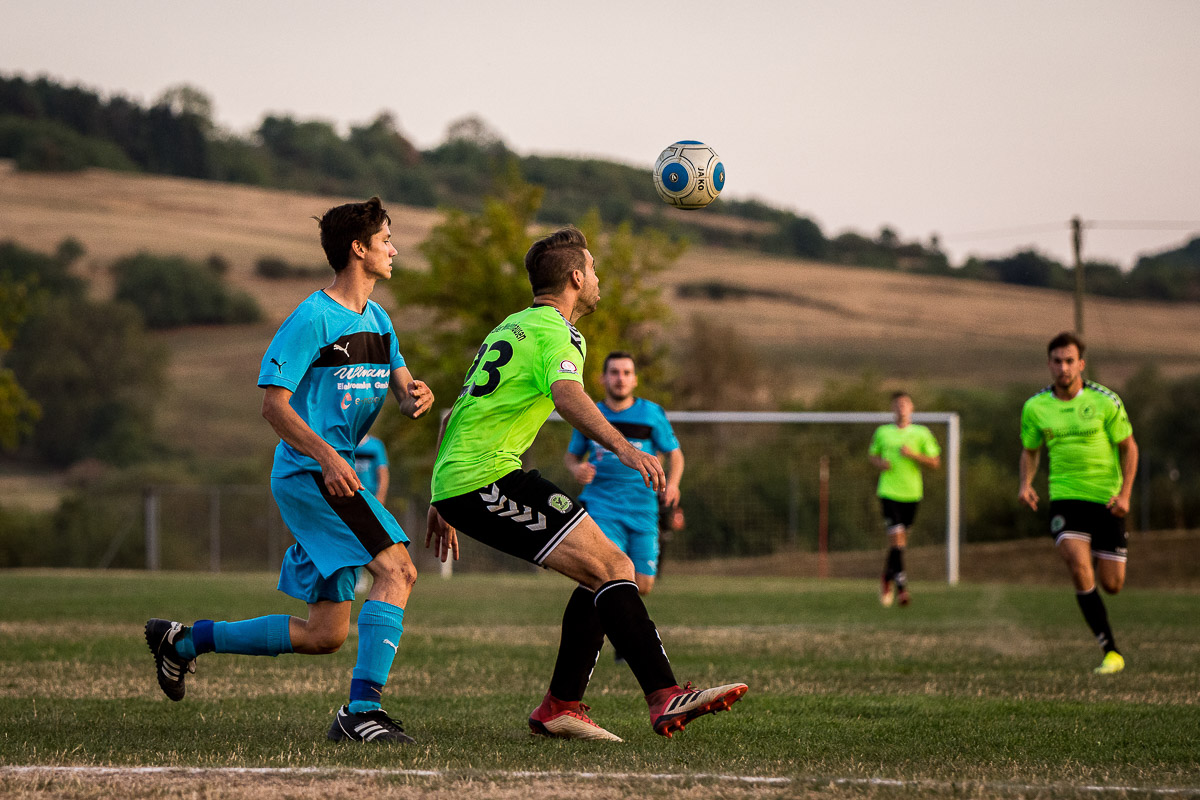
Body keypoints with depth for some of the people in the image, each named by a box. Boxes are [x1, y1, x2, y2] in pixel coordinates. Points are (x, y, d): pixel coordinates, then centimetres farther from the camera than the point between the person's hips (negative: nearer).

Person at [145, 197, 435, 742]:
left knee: (325, 633, 8)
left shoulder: (378, 321, 17)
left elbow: (404, 390, 14)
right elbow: (274, 404, -13)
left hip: (331, 475, 9)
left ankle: (185, 639, 22)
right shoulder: (313, 318, -10)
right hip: (307, 472, -9)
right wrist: (327, 455, -25)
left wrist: (415, 397, -11)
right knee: (397, 569, -23)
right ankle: (361, 711, -27)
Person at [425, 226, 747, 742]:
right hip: (488, 476, -10)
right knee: (609, 566, -17)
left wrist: (443, 503, 35)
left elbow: (453, 417, 31)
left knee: (607, 572, 10)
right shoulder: (555, 332, -5)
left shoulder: (510, 328, 25)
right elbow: (566, 394, -28)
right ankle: (665, 698, -27)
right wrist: (622, 447, -43)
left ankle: (560, 707, 7)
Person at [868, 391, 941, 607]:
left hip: (912, 494, 1)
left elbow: (935, 463, 1)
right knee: (896, 537, -16)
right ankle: (901, 586, -17)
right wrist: (879, 463, -2)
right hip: (889, 492, -1)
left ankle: (887, 577, 36)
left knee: (900, 541, 11)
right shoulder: (882, 432, 6)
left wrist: (913, 454, -14)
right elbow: (872, 454, 21)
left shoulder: (921, 433, 2)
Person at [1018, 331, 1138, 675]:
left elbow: (1128, 447, 1)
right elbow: (1030, 451, 14)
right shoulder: (1035, 407, -1)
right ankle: (1111, 653, -15)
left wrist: (1125, 494, -11)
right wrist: (1025, 483, -6)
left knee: (1112, 585, 2)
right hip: (1064, 498, 1)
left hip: (1106, 500, 0)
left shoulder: (1105, 401, -7)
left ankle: (1104, 560, 44)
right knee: (1079, 569, -23)